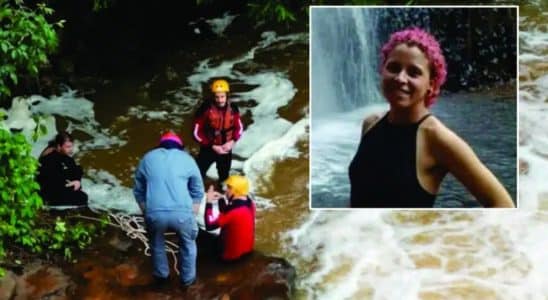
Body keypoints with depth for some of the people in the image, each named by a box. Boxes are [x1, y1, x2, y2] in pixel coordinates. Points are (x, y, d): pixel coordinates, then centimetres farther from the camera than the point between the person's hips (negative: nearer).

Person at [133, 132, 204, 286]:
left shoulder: (148, 158, 20)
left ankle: (161, 275, 46)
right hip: (182, 212, -1)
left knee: (156, 243, 31)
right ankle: (188, 278, 40)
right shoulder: (187, 158, 17)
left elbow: (138, 191, 23)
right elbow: (198, 192, 19)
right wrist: (191, 215, 27)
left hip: (154, 213, 1)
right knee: (187, 243, 28)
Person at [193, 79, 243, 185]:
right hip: (208, 148, -4)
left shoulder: (232, 108, -12)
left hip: (226, 149, 4)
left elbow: (239, 127, 3)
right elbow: (197, 132, -17)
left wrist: (232, 141, -15)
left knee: (224, 176, 24)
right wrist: (212, 146, -20)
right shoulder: (206, 109, -24)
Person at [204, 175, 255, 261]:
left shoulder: (233, 210, -30)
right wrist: (221, 199, 5)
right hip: (247, 249, 9)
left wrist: (209, 203, -19)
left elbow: (210, 226, -24)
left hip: (231, 254, -9)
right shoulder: (249, 203, -3)